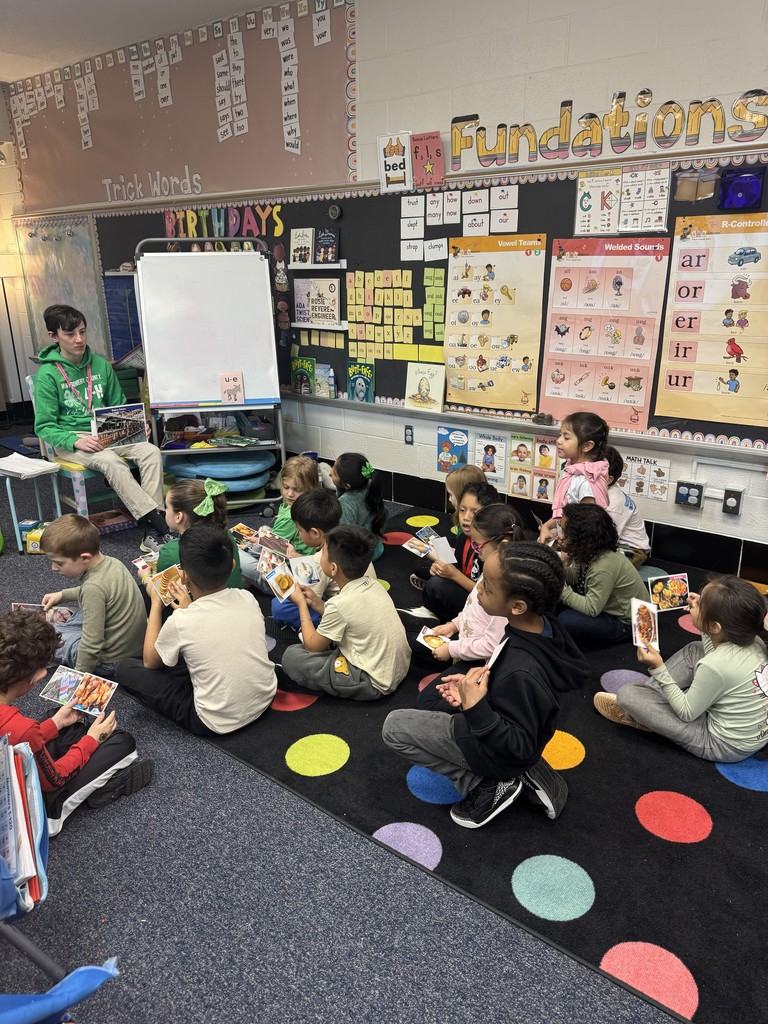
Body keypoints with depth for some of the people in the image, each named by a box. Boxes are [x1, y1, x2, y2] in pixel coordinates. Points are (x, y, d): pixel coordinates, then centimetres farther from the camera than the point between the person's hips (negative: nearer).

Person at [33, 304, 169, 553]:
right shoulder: (47, 374, -6)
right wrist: (76, 441, -26)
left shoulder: (101, 365, 6)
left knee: (151, 452, -24)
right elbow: (44, 426, -7)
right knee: (112, 462, -36)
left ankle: (152, 533, -30)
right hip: (69, 440, -4)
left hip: (108, 433, 4)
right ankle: (158, 525, -35)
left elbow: (119, 406, 15)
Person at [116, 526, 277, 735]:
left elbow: (150, 661, 1)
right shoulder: (248, 598, -9)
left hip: (218, 723, -6)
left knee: (126, 669, 6)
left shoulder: (181, 621, -22)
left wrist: (156, 603, 7)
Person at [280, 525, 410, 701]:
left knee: (291, 656, -4)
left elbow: (312, 646, -8)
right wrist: (315, 602, 10)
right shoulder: (373, 584, -2)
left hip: (374, 684, -8)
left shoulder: (340, 604, -24)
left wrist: (302, 604, 2)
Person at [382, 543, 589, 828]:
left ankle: (485, 785, 3)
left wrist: (475, 707, -37)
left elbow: (517, 748, -28)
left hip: (498, 753, -7)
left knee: (393, 727, 3)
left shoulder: (520, 673, -41)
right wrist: (473, 686, -6)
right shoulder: (544, 624, -17)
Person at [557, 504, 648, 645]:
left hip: (625, 623, -9)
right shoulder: (588, 552, -11)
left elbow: (591, 609, -30)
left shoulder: (604, 567, -36)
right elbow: (575, 577, 3)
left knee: (565, 621, -27)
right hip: (605, 606, 9)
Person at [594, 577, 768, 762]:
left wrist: (658, 669, -20)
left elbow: (686, 713, -18)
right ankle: (647, 693, 23)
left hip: (725, 745, -7)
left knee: (626, 694, -6)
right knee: (694, 650, 17)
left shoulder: (714, 666, -32)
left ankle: (633, 710, 29)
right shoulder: (753, 639, -11)